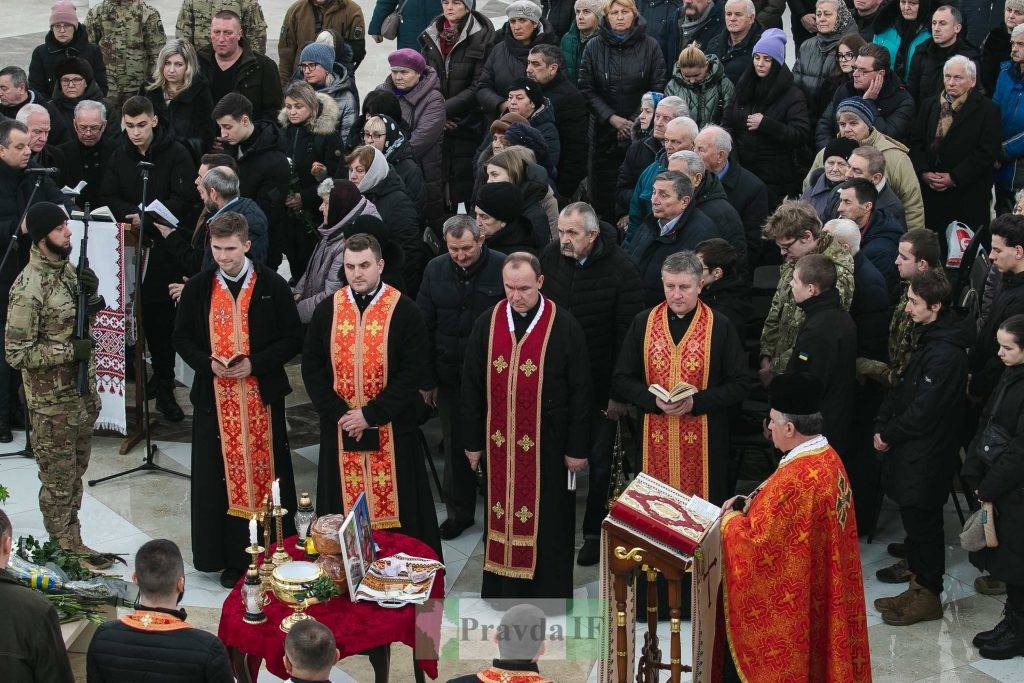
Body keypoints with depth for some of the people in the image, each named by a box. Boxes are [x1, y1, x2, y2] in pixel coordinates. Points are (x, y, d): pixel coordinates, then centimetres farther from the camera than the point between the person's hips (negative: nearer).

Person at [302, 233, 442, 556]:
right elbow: (311, 367, 5)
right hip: (339, 430, 3)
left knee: (394, 505, 2)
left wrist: (371, 414, -14)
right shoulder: (327, 310, 4)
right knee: (344, 507, 8)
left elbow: (413, 371, -10)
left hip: (391, 430, -3)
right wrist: (336, 412, -8)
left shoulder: (405, 311, -6)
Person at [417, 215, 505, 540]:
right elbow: (424, 327, 6)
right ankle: (459, 512, 28)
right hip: (450, 376, 4)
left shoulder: (503, 268, -12)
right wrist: (427, 379, 3)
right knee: (455, 446, 13)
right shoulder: (436, 270, 0)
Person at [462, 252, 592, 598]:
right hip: (499, 440, 3)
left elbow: (581, 391, -5)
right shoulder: (487, 324, 0)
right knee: (502, 513, 11)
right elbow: (471, 387, 6)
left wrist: (578, 447, -6)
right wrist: (473, 441, 5)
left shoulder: (564, 326, -9)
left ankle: (548, 591, 18)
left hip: (547, 441, -3)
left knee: (547, 520, 6)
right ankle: (501, 589, 23)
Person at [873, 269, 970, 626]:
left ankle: (927, 594, 8)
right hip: (913, 450, 9)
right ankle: (916, 566, 43)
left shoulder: (946, 354, -25)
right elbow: (903, 388, 12)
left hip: (927, 455, -9)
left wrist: (888, 434, -11)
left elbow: (923, 412, -24)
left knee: (922, 518, -1)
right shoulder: (930, 338, 7)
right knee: (913, 514, 24)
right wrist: (882, 424, 2)